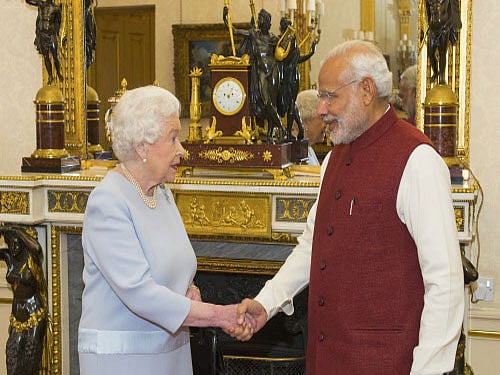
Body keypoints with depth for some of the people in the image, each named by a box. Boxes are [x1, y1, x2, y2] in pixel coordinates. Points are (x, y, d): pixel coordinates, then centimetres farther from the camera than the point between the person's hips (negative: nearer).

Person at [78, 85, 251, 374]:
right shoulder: (108, 201, -17)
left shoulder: (163, 194, 9)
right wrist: (219, 315, -24)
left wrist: (189, 291, -3)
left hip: (171, 350, 7)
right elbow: (138, 291, -25)